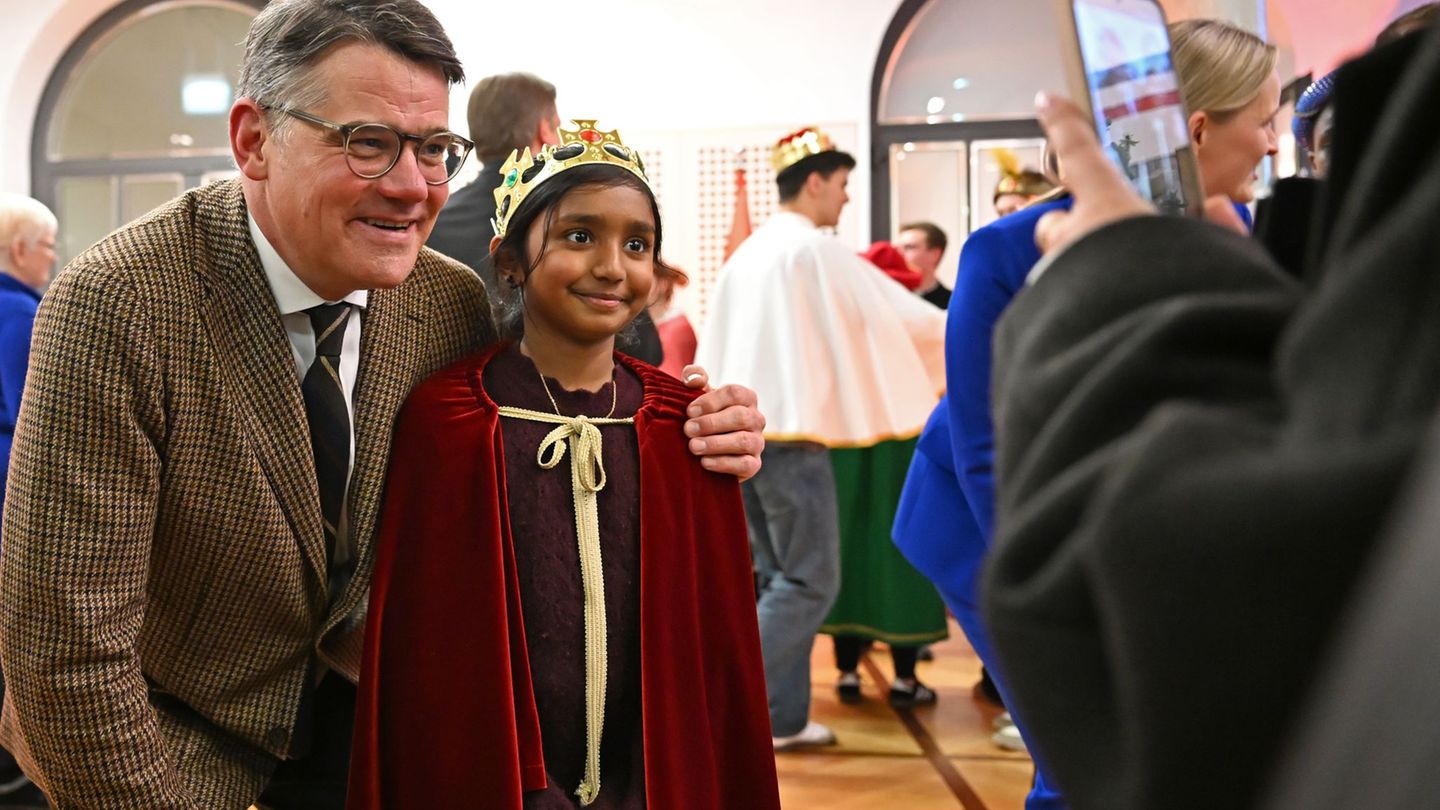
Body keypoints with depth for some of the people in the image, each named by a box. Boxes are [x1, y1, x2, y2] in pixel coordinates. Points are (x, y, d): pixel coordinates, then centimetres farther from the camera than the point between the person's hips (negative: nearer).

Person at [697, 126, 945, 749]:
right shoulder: (814, 250, -9)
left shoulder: (747, 254, 14)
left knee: (777, 579, 12)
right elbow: (899, 311, -6)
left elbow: (714, 351, 17)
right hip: (791, 434, -8)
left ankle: (780, 719, 15)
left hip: (742, 430, 9)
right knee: (811, 583, -2)